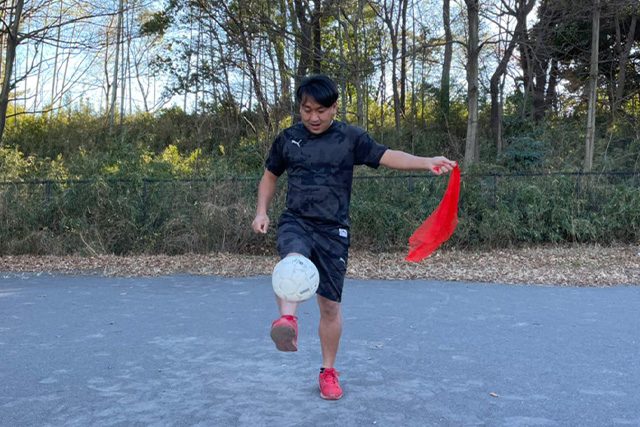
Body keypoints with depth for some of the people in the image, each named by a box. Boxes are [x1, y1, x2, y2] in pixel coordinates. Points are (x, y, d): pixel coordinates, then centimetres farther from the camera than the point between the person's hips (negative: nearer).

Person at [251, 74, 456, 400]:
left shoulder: (350, 138, -1)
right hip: (295, 222, 1)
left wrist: (427, 162, -29)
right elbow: (270, 176, 17)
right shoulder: (287, 138, 5)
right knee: (294, 258, -36)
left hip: (333, 230, -1)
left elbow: (386, 156, -13)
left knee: (330, 305, 4)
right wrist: (261, 212, 4)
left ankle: (328, 371, 21)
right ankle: (287, 319, -54)